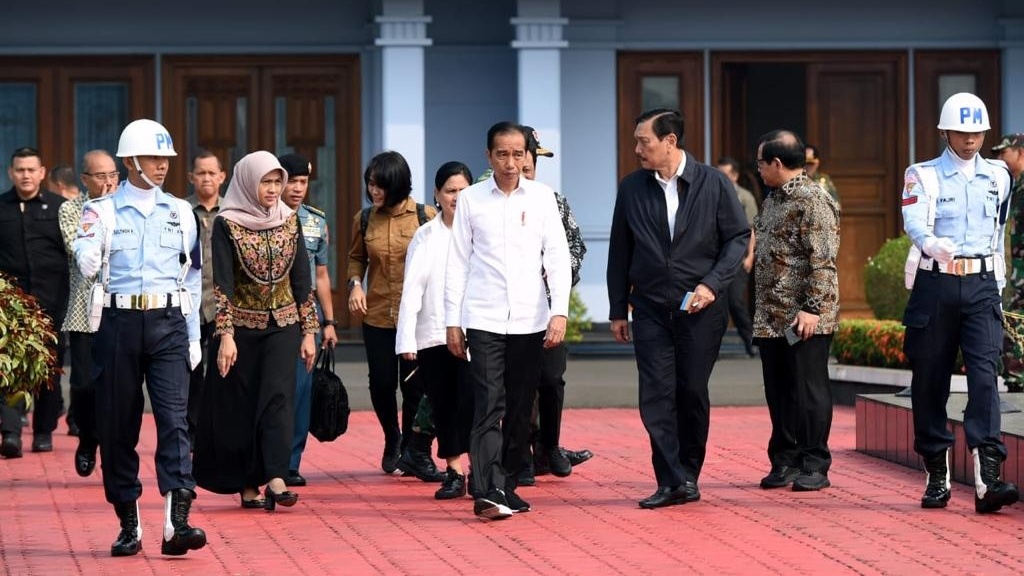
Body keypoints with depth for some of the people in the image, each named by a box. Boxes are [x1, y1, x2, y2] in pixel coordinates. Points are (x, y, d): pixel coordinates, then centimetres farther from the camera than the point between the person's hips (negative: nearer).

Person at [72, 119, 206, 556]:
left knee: (174, 419, -12)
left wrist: (194, 336, 14)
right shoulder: (102, 210, 3)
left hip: (168, 324, 1)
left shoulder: (181, 212, 11)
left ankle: (177, 524, -19)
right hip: (119, 323, -1)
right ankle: (128, 524, 13)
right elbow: (87, 266, -9)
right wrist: (92, 229, -26)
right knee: (117, 424, 3)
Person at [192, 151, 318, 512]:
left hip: (283, 324, 2)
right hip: (242, 326, -2)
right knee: (243, 404, 2)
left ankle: (275, 477, -23)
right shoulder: (227, 224, -6)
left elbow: (301, 279, 7)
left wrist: (308, 331, 4)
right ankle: (248, 485, 9)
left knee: (278, 396, -13)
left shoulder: (289, 221, 4)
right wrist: (225, 335, -17)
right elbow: (222, 283, -10)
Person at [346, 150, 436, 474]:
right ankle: (392, 439, 31)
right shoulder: (364, 219, 4)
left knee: (414, 385, 0)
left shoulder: (426, 217, -5)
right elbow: (356, 257, 19)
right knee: (381, 384, 5)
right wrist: (355, 284, 1)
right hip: (377, 315, 3)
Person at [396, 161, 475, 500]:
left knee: (470, 402, -16)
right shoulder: (425, 237, 8)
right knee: (443, 407, 6)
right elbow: (412, 290, 3)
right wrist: (406, 339, -5)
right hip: (433, 334, 2)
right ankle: (453, 472, 13)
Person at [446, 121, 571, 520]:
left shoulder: (542, 197, 5)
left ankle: (508, 486, 16)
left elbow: (557, 256, 2)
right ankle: (488, 492, -17)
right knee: (489, 405, -11)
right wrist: (452, 321, 3)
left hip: (530, 319, 2)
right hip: (483, 319, -2)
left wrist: (559, 311, -8)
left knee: (521, 409, 6)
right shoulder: (471, 199, 3)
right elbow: (458, 263, 6)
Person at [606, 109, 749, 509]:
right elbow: (620, 251, 10)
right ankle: (672, 482, -6)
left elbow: (739, 237, 1)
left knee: (692, 394, 4)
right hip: (650, 308, 2)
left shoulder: (714, 184, -3)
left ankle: (688, 474, 18)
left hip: (700, 307, -2)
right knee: (657, 396, -6)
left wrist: (712, 284, -12)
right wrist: (617, 310, 9)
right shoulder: (631, 189, 5)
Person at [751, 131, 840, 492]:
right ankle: (785, 462, 19)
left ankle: (814, 467, 4)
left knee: (809, 391, -2)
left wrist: (812, 309, -22)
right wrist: (761, 313, 21)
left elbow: (822, 261, -18)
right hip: (771, 319, 9)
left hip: (804, 320, -9)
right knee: (778, 392, 11)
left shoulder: (813, 201, -13)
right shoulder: (774, 200, 16)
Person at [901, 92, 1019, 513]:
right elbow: (913, 221, -16)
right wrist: (933, 244, -37)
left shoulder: (998, 176, 13)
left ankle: (988, 479, -21)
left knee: (984, 375, -13)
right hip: (937, 285, -1)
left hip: (982, 287, 1)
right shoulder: (923, 176, 2)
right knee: (930, 381, 3)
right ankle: (937, 477, 15)